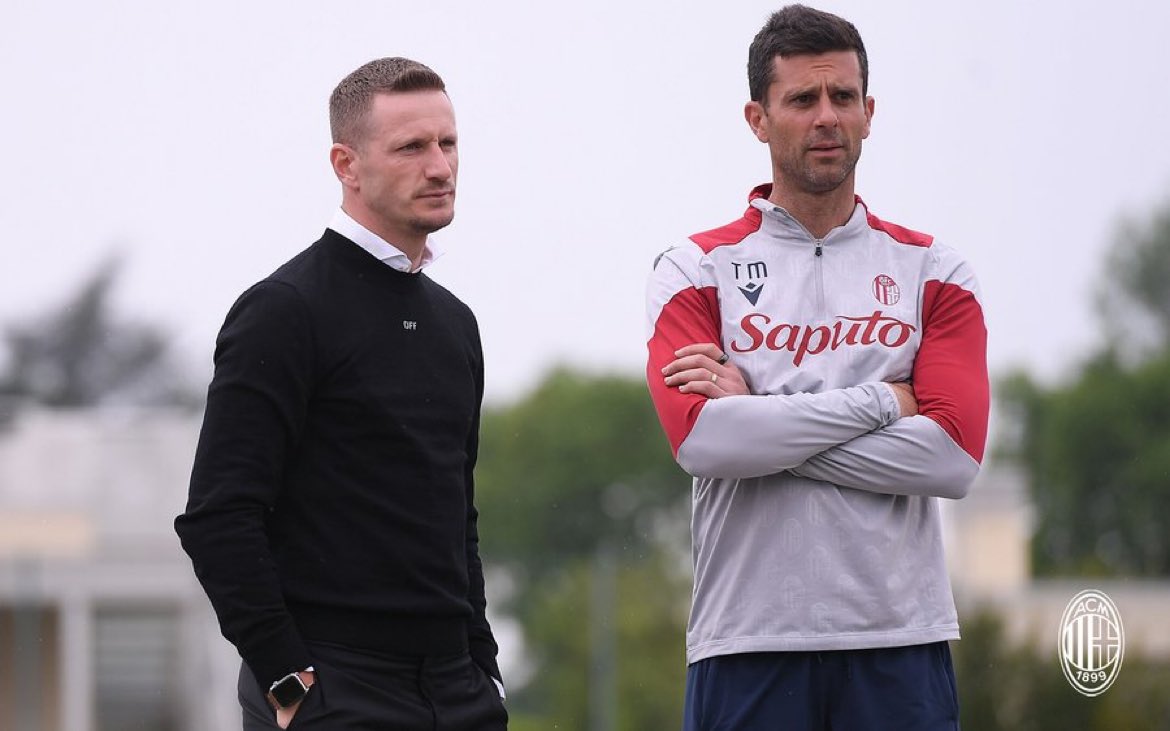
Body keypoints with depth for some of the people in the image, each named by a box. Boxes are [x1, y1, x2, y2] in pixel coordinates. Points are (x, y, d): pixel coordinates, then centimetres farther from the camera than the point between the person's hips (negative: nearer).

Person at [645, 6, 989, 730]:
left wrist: (761, 414, -8)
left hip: (900, 641, 1)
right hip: (748, 642, -1)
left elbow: (955, 453, -6)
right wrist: (882, 401, -8)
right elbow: (701, 439, -11)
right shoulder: (696, 270, 5)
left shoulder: (931, 270, 9)